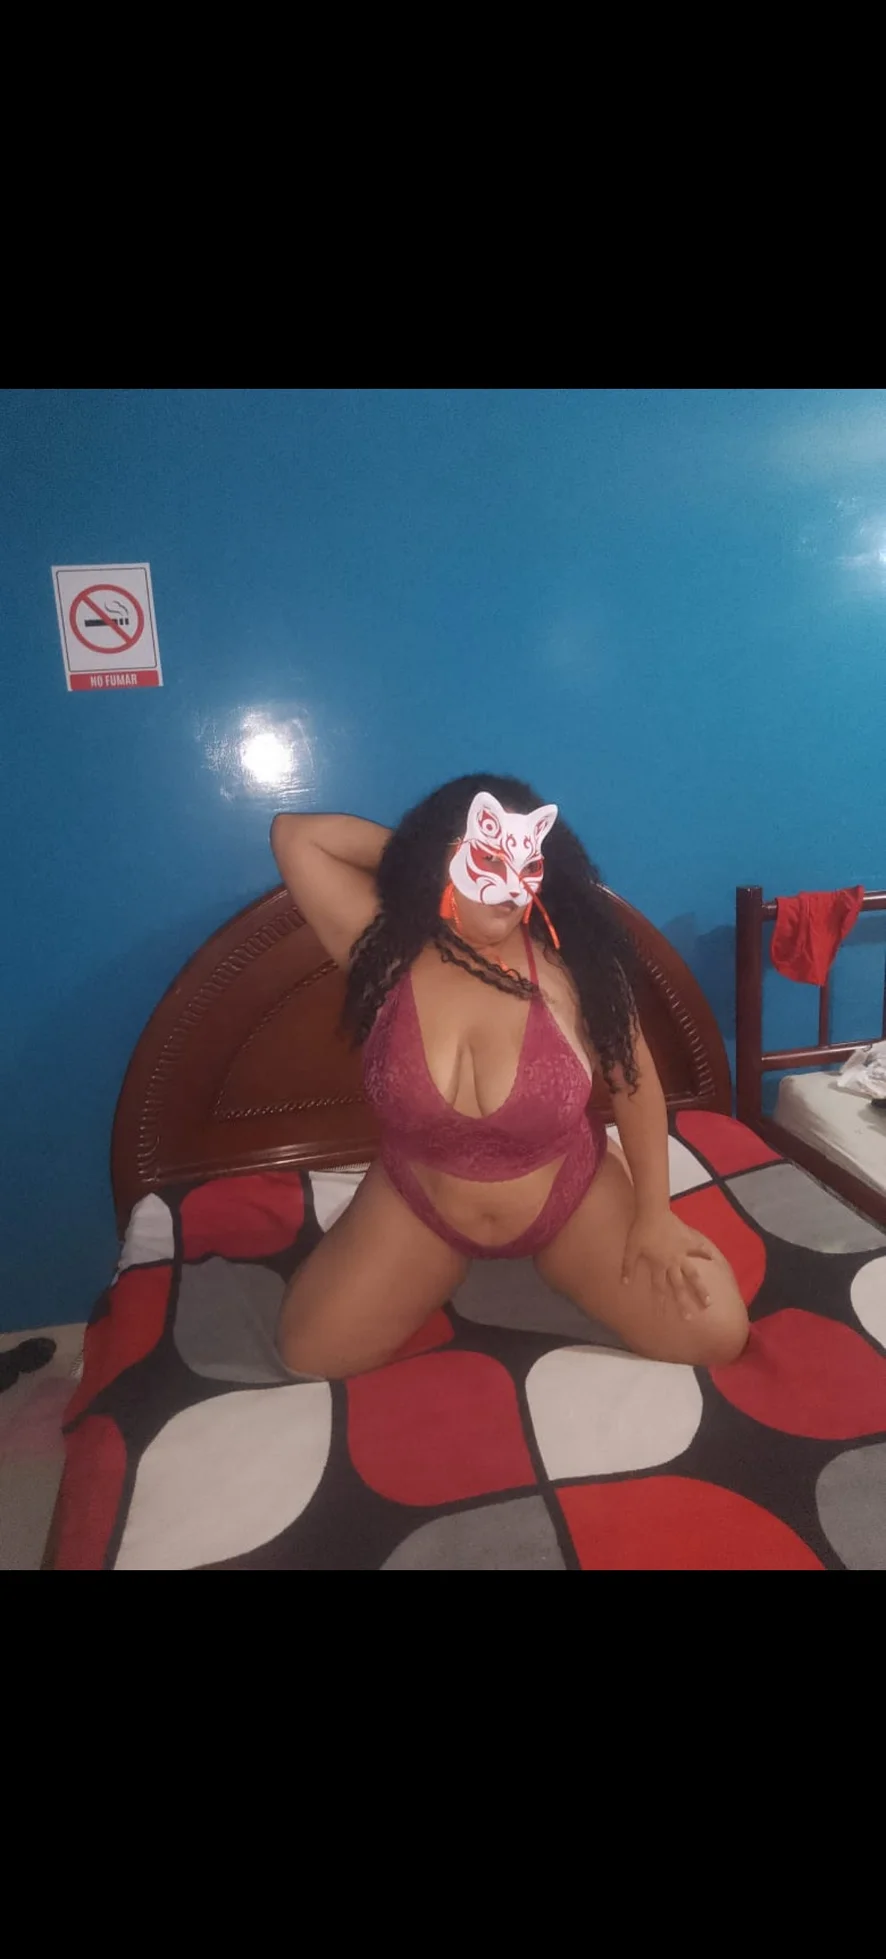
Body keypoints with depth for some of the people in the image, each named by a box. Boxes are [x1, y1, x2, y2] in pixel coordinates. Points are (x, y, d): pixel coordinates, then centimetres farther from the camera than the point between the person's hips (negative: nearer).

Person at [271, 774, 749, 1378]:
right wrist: (409, 848, -14)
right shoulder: (386, 950, -18)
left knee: (715, 1336, -3)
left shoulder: (570, 960, -21)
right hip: (421, 1207, 1)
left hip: (572, 1197, 0)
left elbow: (633, 1078, -10)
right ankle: (450, 1259, 22)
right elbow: (294, 833, -16)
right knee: (310, 1353, -2)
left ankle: (554, 1258, 21)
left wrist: (654, 1214, -8)